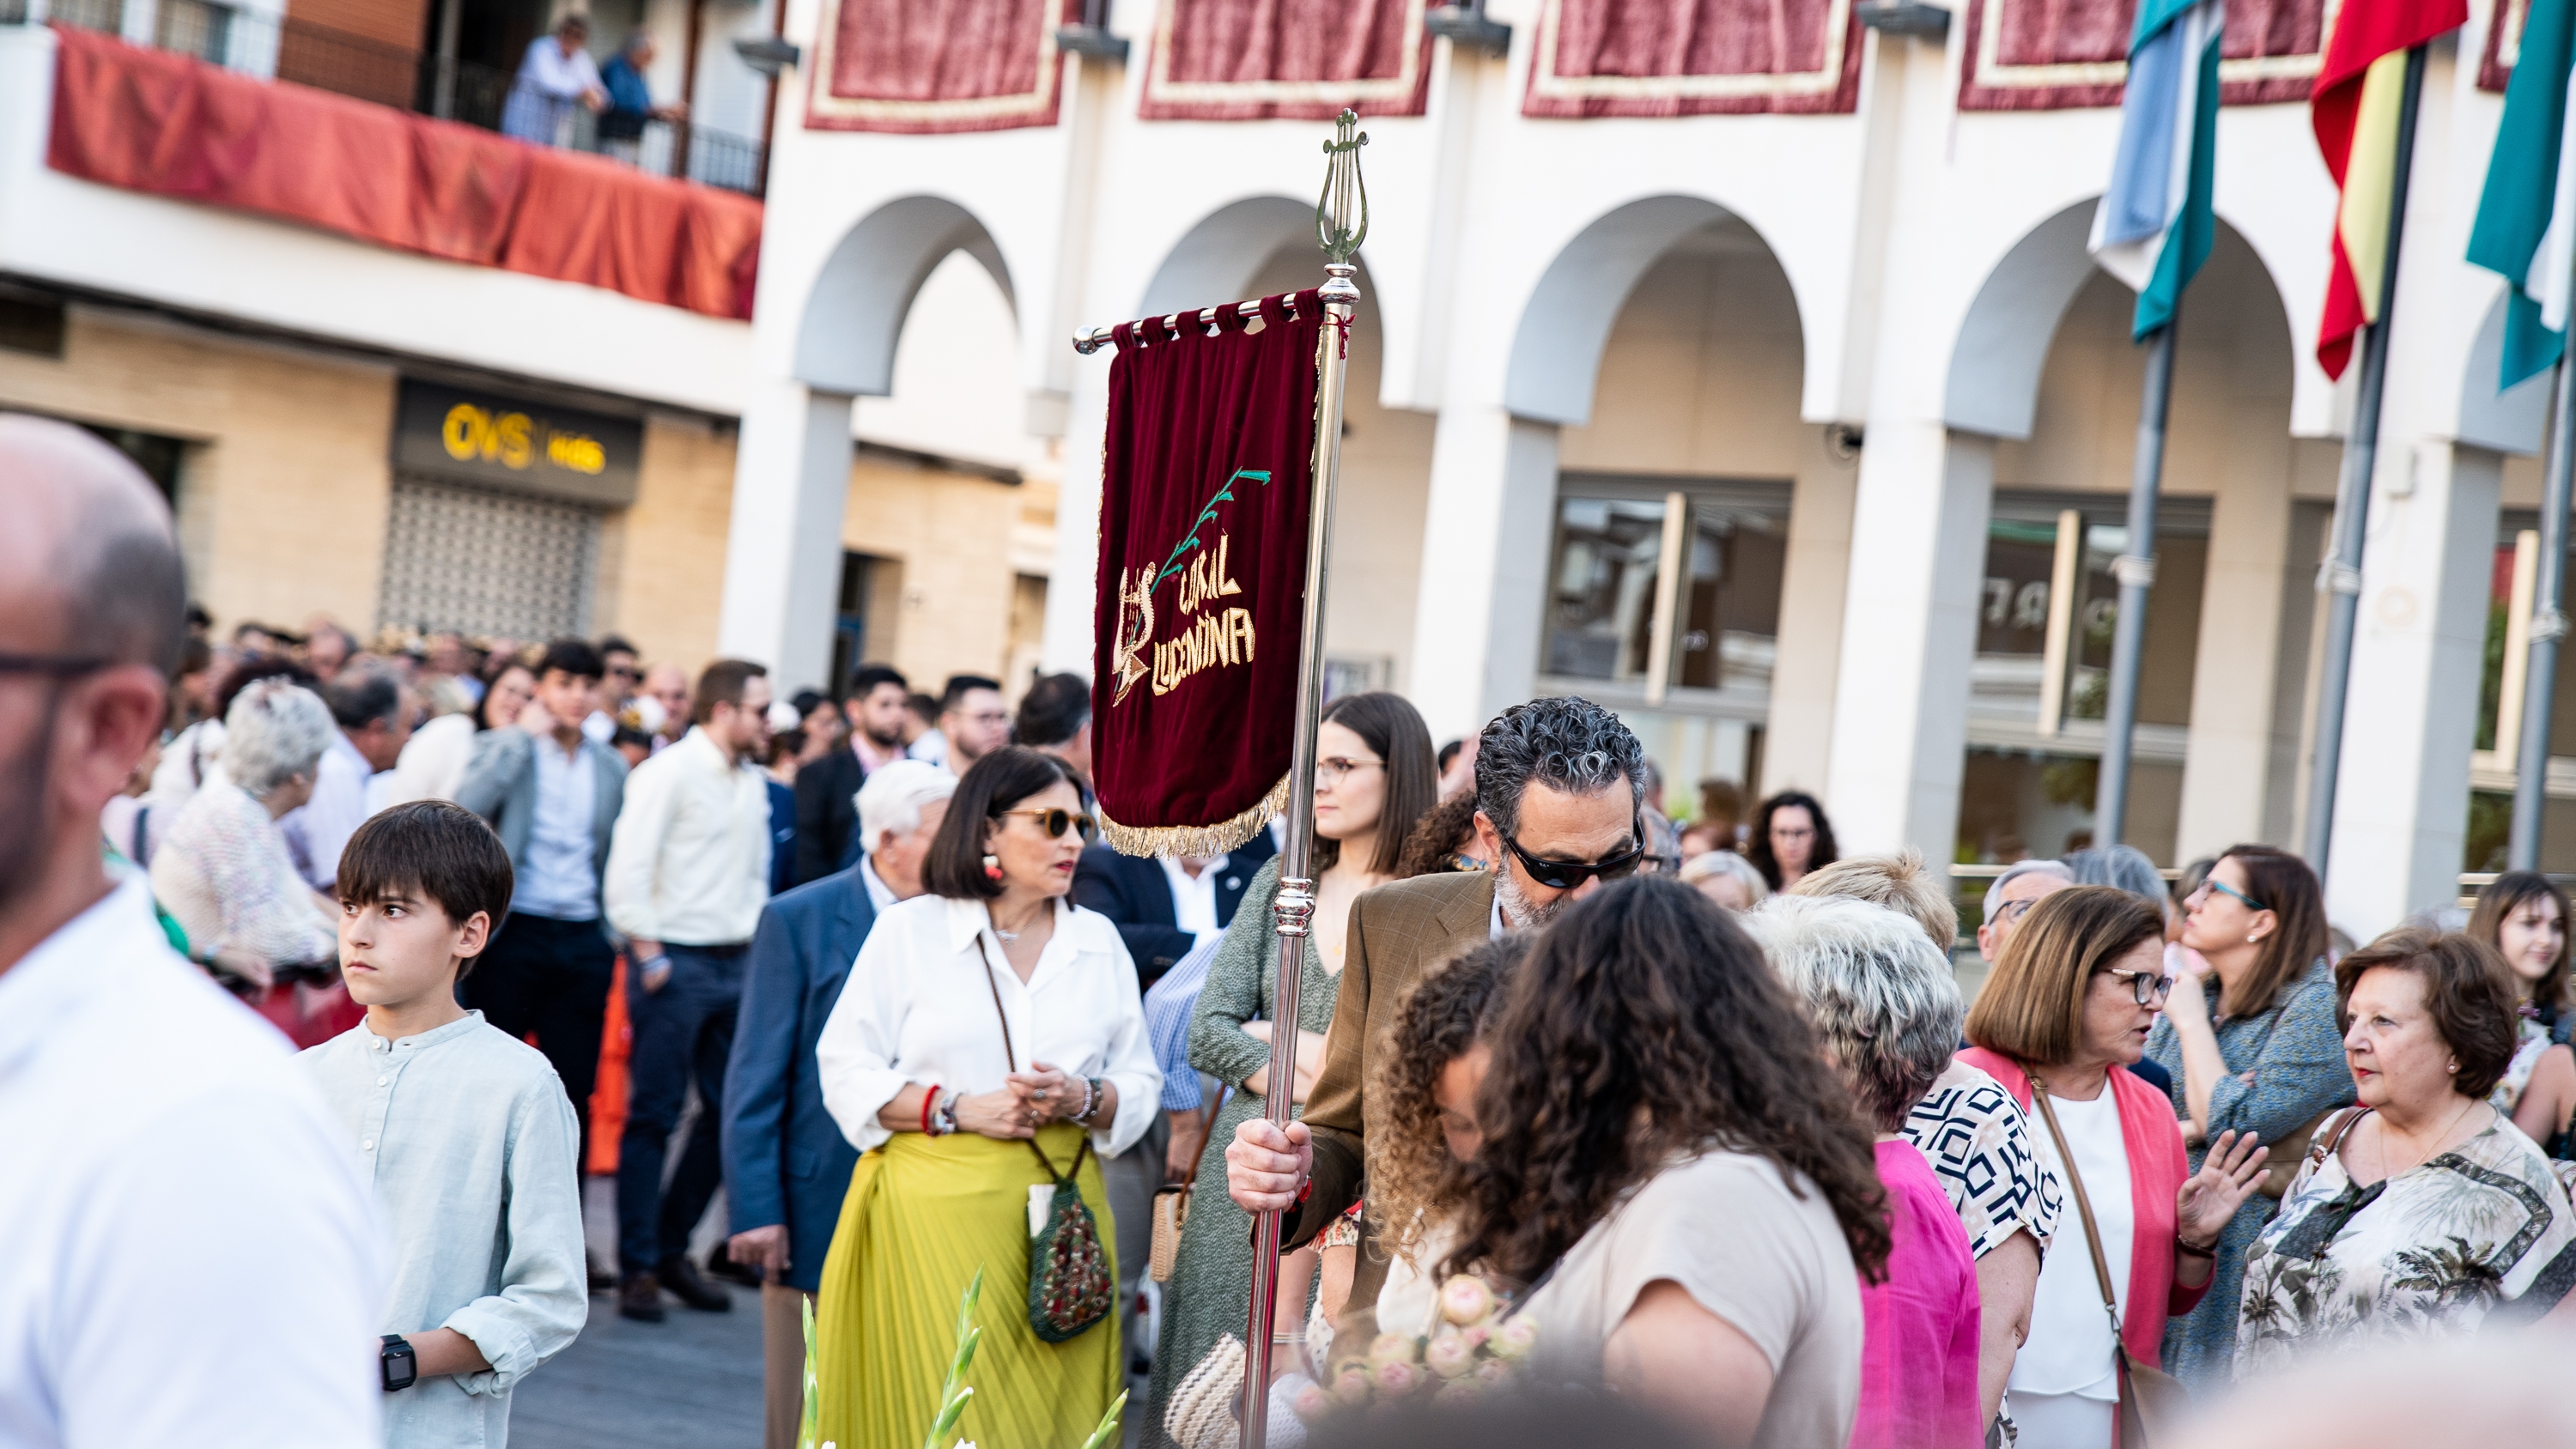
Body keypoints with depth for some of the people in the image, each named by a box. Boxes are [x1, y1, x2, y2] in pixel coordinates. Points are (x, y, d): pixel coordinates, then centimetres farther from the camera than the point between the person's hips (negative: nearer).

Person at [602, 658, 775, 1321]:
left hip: (734, 964, 7)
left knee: (729, 1111, 7)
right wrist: (648, 959, -13)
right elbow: (626, 873, -13)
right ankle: (638, 1267, 5)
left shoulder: (753, 782, 13)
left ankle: (670, 1247, 21)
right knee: (653, 1115, -2)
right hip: (674, 964, -7)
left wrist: (754, 942, 10)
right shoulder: (668, 773, -8)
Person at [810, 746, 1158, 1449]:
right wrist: (960, 1109, -12)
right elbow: (846, 1071, -2)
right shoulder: (909, 929, 2)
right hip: (935, 1205, -3)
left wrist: (1085, 1099, -10)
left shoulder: (1098, 941, 13)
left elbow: (1141, 1085, 11)